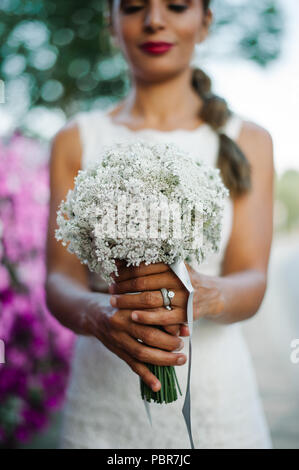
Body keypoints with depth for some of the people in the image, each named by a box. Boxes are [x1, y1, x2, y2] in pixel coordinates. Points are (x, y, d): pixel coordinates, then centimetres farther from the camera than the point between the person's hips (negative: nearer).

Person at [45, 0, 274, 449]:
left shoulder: (248, 141, 1)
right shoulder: (75, 140, 1)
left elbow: (252, 282, -8)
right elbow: (59, 281, -7)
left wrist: (206, 294, -30)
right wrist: (97, 314, -29)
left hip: (218, 398, 1)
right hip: (102, 403, 0)